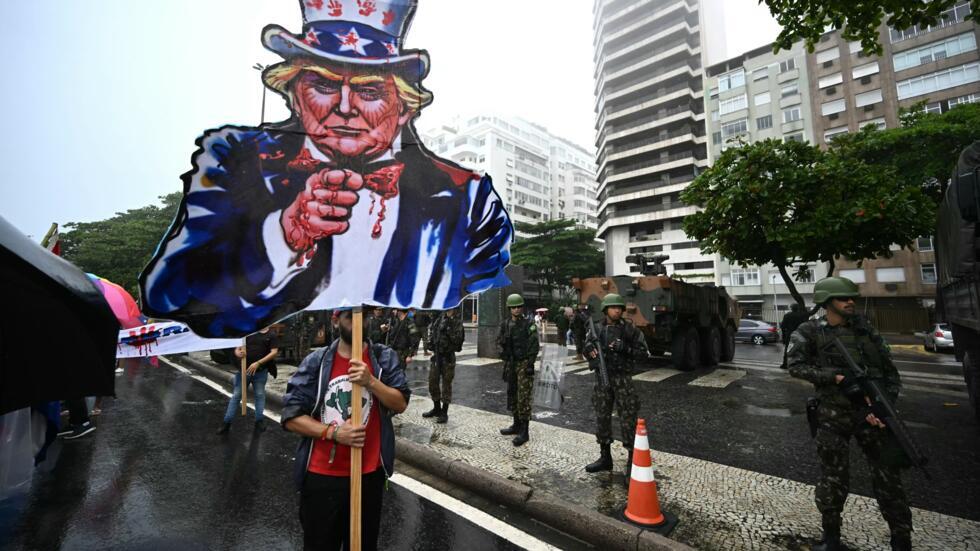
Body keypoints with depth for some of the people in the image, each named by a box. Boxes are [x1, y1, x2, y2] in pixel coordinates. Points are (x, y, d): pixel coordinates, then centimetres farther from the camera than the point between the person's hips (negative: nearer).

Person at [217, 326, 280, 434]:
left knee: (260, 395, 8)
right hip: (243, 369, 2)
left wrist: (258, 363, -19)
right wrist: (238, 353, -15)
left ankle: (259, 420, 20)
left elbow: (274, 352, -10)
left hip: (260, 372, -2)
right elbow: (237, 349, 10)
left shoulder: (272, 336, 0)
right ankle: (227, 422, 15)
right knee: (236, 395, 6)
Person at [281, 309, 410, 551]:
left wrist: (371, 381, -24)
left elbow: (401, 403, -10)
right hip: (321, 475, -1)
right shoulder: (316, 362, -7)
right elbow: (291, 416, -6)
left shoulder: (385, 357, -5)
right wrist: (333, 433, -18)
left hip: (369, 473, 1)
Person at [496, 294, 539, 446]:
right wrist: (503, 353, -5)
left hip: (524, 363, -6)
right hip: (510, 363, 6)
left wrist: (530, 365, -15)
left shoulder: (529, 324, -7)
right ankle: (516, 425, 29)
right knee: (511, 394, 14)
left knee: (523, 397, -7)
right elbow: (499, 341, 13)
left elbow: (534, 345, -11)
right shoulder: (505, 324, 7)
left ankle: (524, 431, -2)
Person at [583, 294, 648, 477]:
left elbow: (643, 352, -3)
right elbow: (588, 350, 13)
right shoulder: (597, 329, 5)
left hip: (623, 379, -3)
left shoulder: (630, 329, -3)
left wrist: (625, 348, -18)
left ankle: (633, 460, 12)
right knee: (602, 418, 11)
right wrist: (593, 359, -8)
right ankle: (605, 457, 27)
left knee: (628, 420, -1)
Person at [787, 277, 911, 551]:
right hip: (833, 416, -3)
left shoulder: (864, 328, 7)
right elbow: (795, 365, -12)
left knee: (888, 477, 9)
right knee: (833, 479, 4)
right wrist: (836, 377, -20)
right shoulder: (809, 332, -4)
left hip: (871, 411, 3)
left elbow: (890, 370, 7)